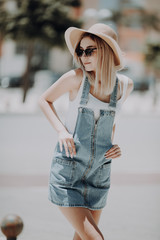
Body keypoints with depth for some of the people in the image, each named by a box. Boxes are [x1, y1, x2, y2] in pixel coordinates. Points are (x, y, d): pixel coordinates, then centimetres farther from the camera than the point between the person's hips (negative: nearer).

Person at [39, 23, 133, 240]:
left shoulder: (125, 85, 0)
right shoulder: (76, 78, -10)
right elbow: (44, 100, 6)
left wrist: (112, 145, 4)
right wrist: (61, 130, -9)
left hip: (99, 173, 4)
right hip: (67, 170, -4)